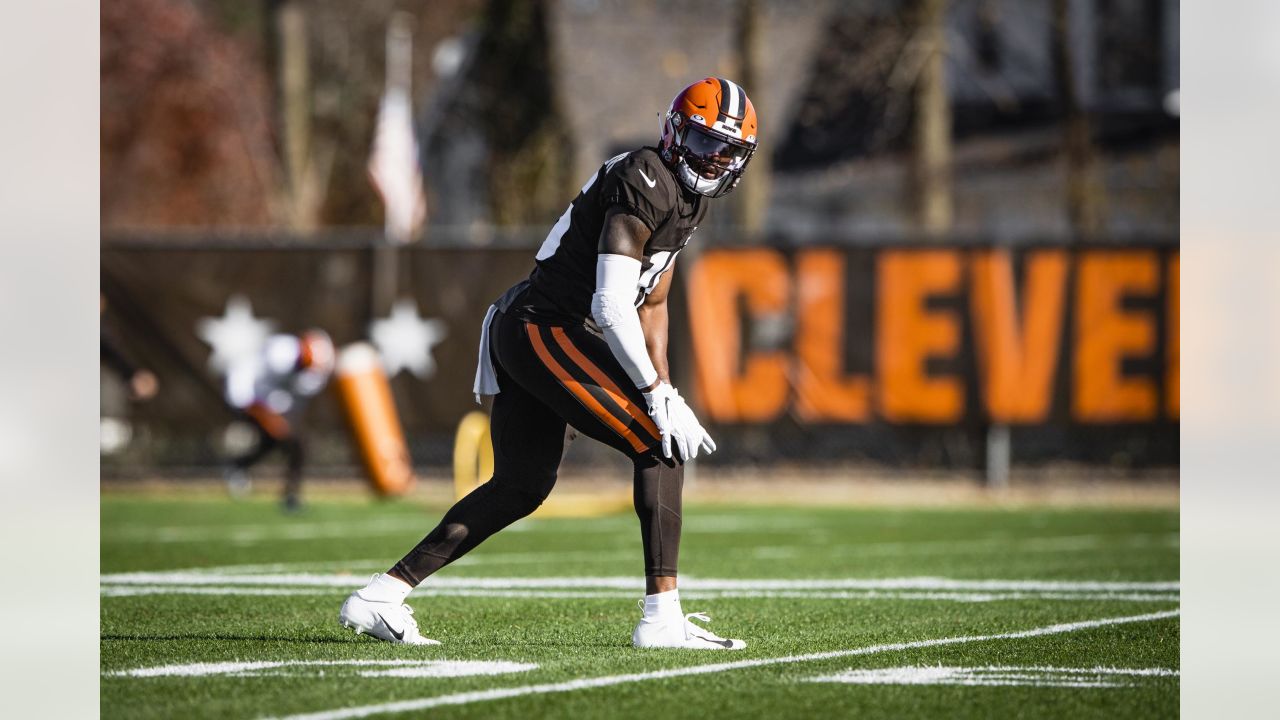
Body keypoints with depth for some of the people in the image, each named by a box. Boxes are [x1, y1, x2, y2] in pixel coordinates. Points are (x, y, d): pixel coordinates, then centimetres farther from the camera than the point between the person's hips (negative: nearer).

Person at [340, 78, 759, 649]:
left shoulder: (686, 196, 16)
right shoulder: (646, 182, -16)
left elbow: (651, 302, 23)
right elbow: (612, 306, -23)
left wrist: (662, 387, 12)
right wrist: (658, 398, -19)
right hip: (547, 331, -10)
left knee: (521, 486, 16)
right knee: (660, 448, -9)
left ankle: (382, 594, 15)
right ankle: (662, 617, -10)